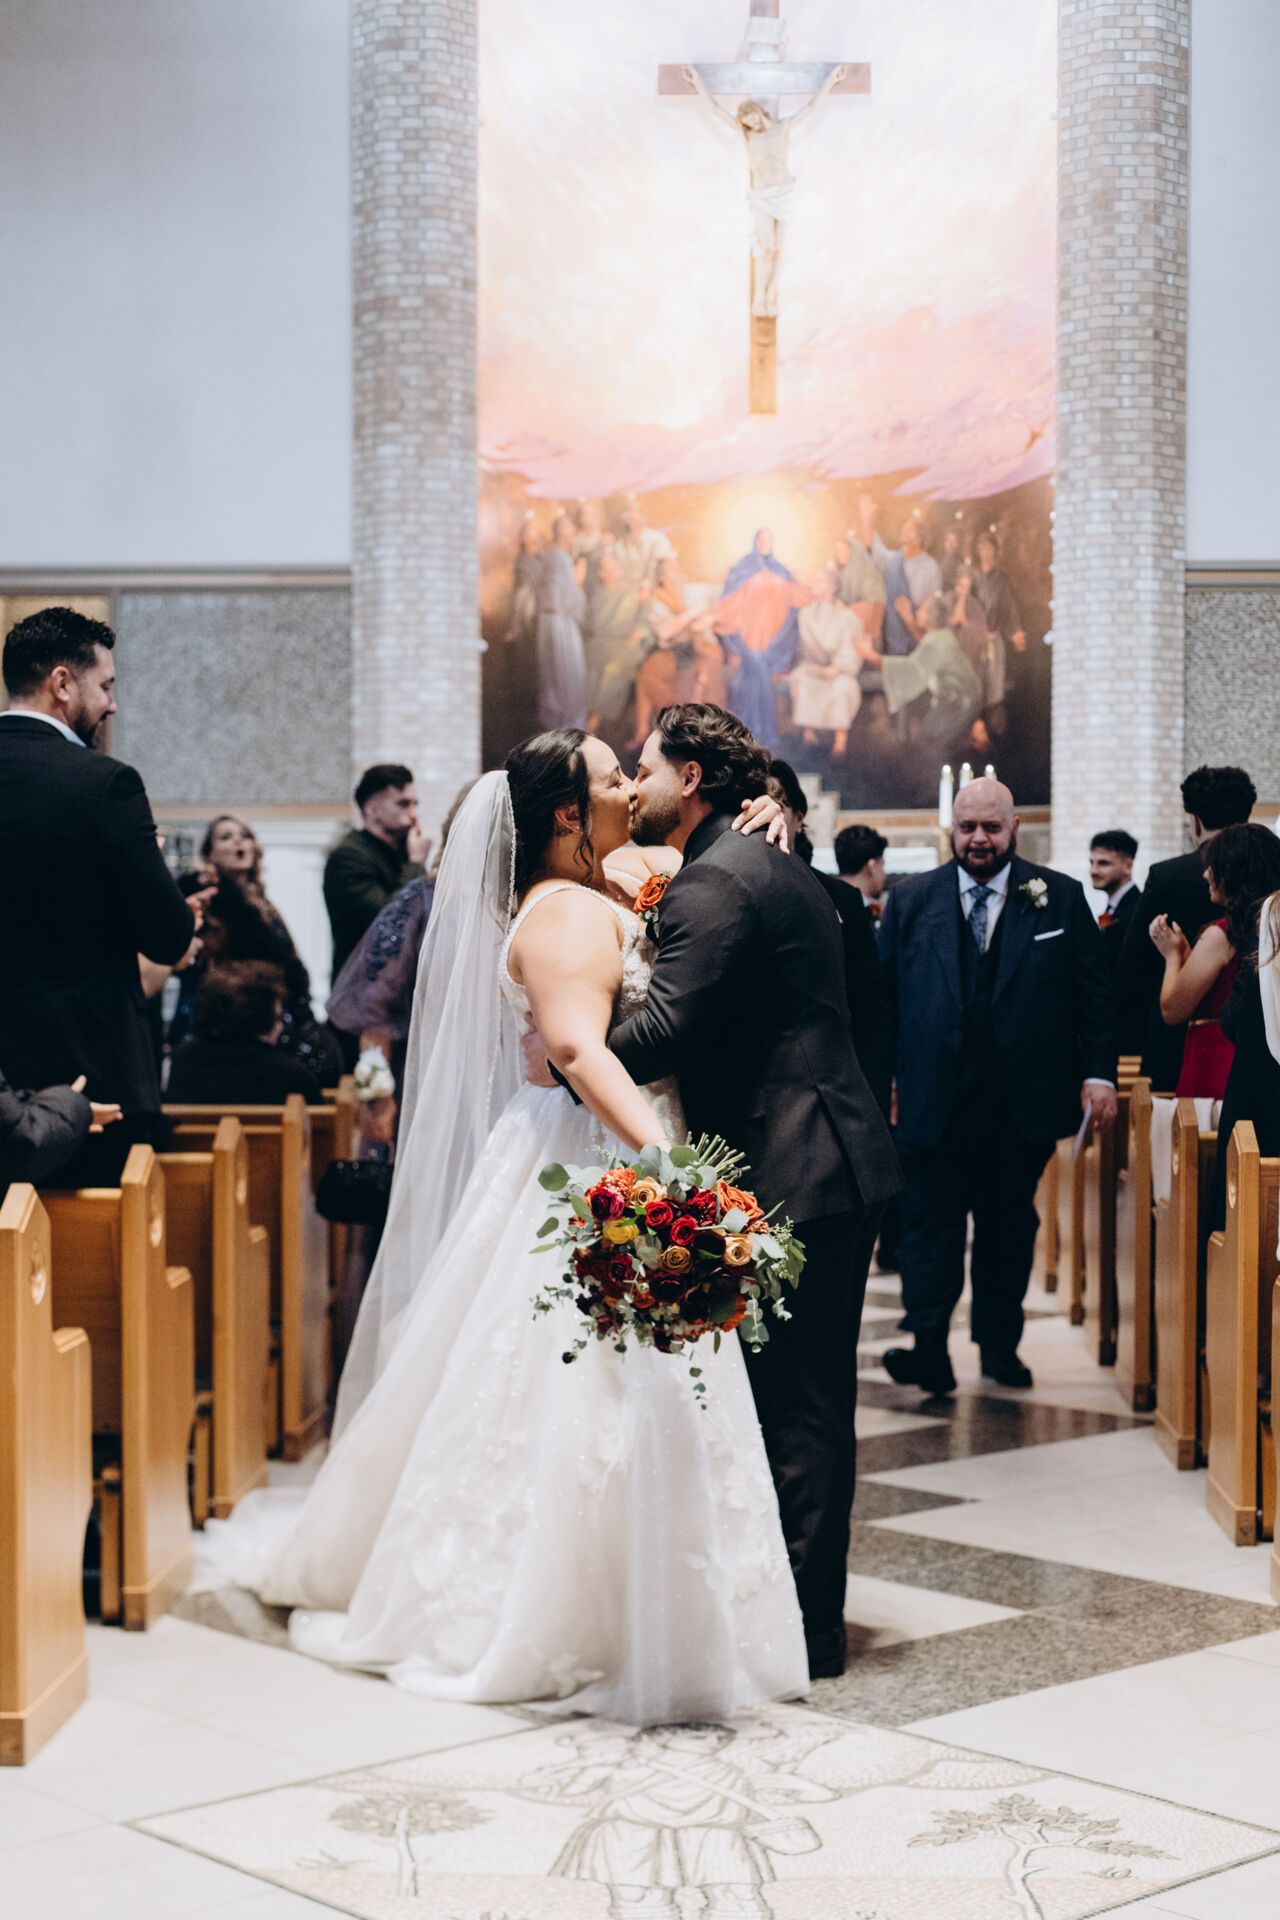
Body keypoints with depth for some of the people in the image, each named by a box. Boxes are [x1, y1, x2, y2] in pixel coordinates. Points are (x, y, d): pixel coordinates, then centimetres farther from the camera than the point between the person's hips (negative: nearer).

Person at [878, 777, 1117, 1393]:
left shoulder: (1060, 897, 4)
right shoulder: (910, 901, 5)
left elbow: (1095, 992, 4)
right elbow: (883, 995, 6)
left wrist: (1098, 1073, -3)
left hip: (1023, 1104, 1)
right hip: (933, 1103, 0)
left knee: (1010, 1226, 11)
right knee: (930, 1226, -2)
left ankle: (1000, 1344, 23)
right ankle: (928, 1350, 0)